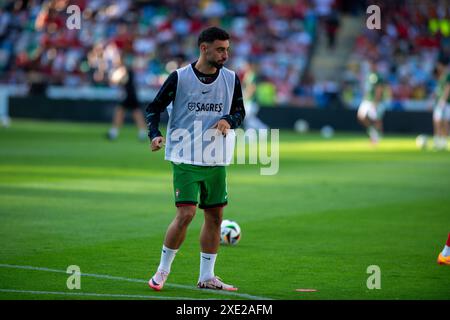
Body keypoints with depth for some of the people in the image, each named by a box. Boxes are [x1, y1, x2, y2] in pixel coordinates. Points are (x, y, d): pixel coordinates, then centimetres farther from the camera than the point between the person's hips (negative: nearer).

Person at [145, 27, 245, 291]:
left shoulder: (231, 79, 3)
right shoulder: (179, 77, -7)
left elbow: (240, 111, 13)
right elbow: (154, 108, -1)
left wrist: (229, 120, -9)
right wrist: (155, 135, -17)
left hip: (217, 161, 5)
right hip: (186, 159, -5)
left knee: (215, 216, 6)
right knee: (186, 213, -14)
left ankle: (207, 277, 17)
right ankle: (163, 270, 3)